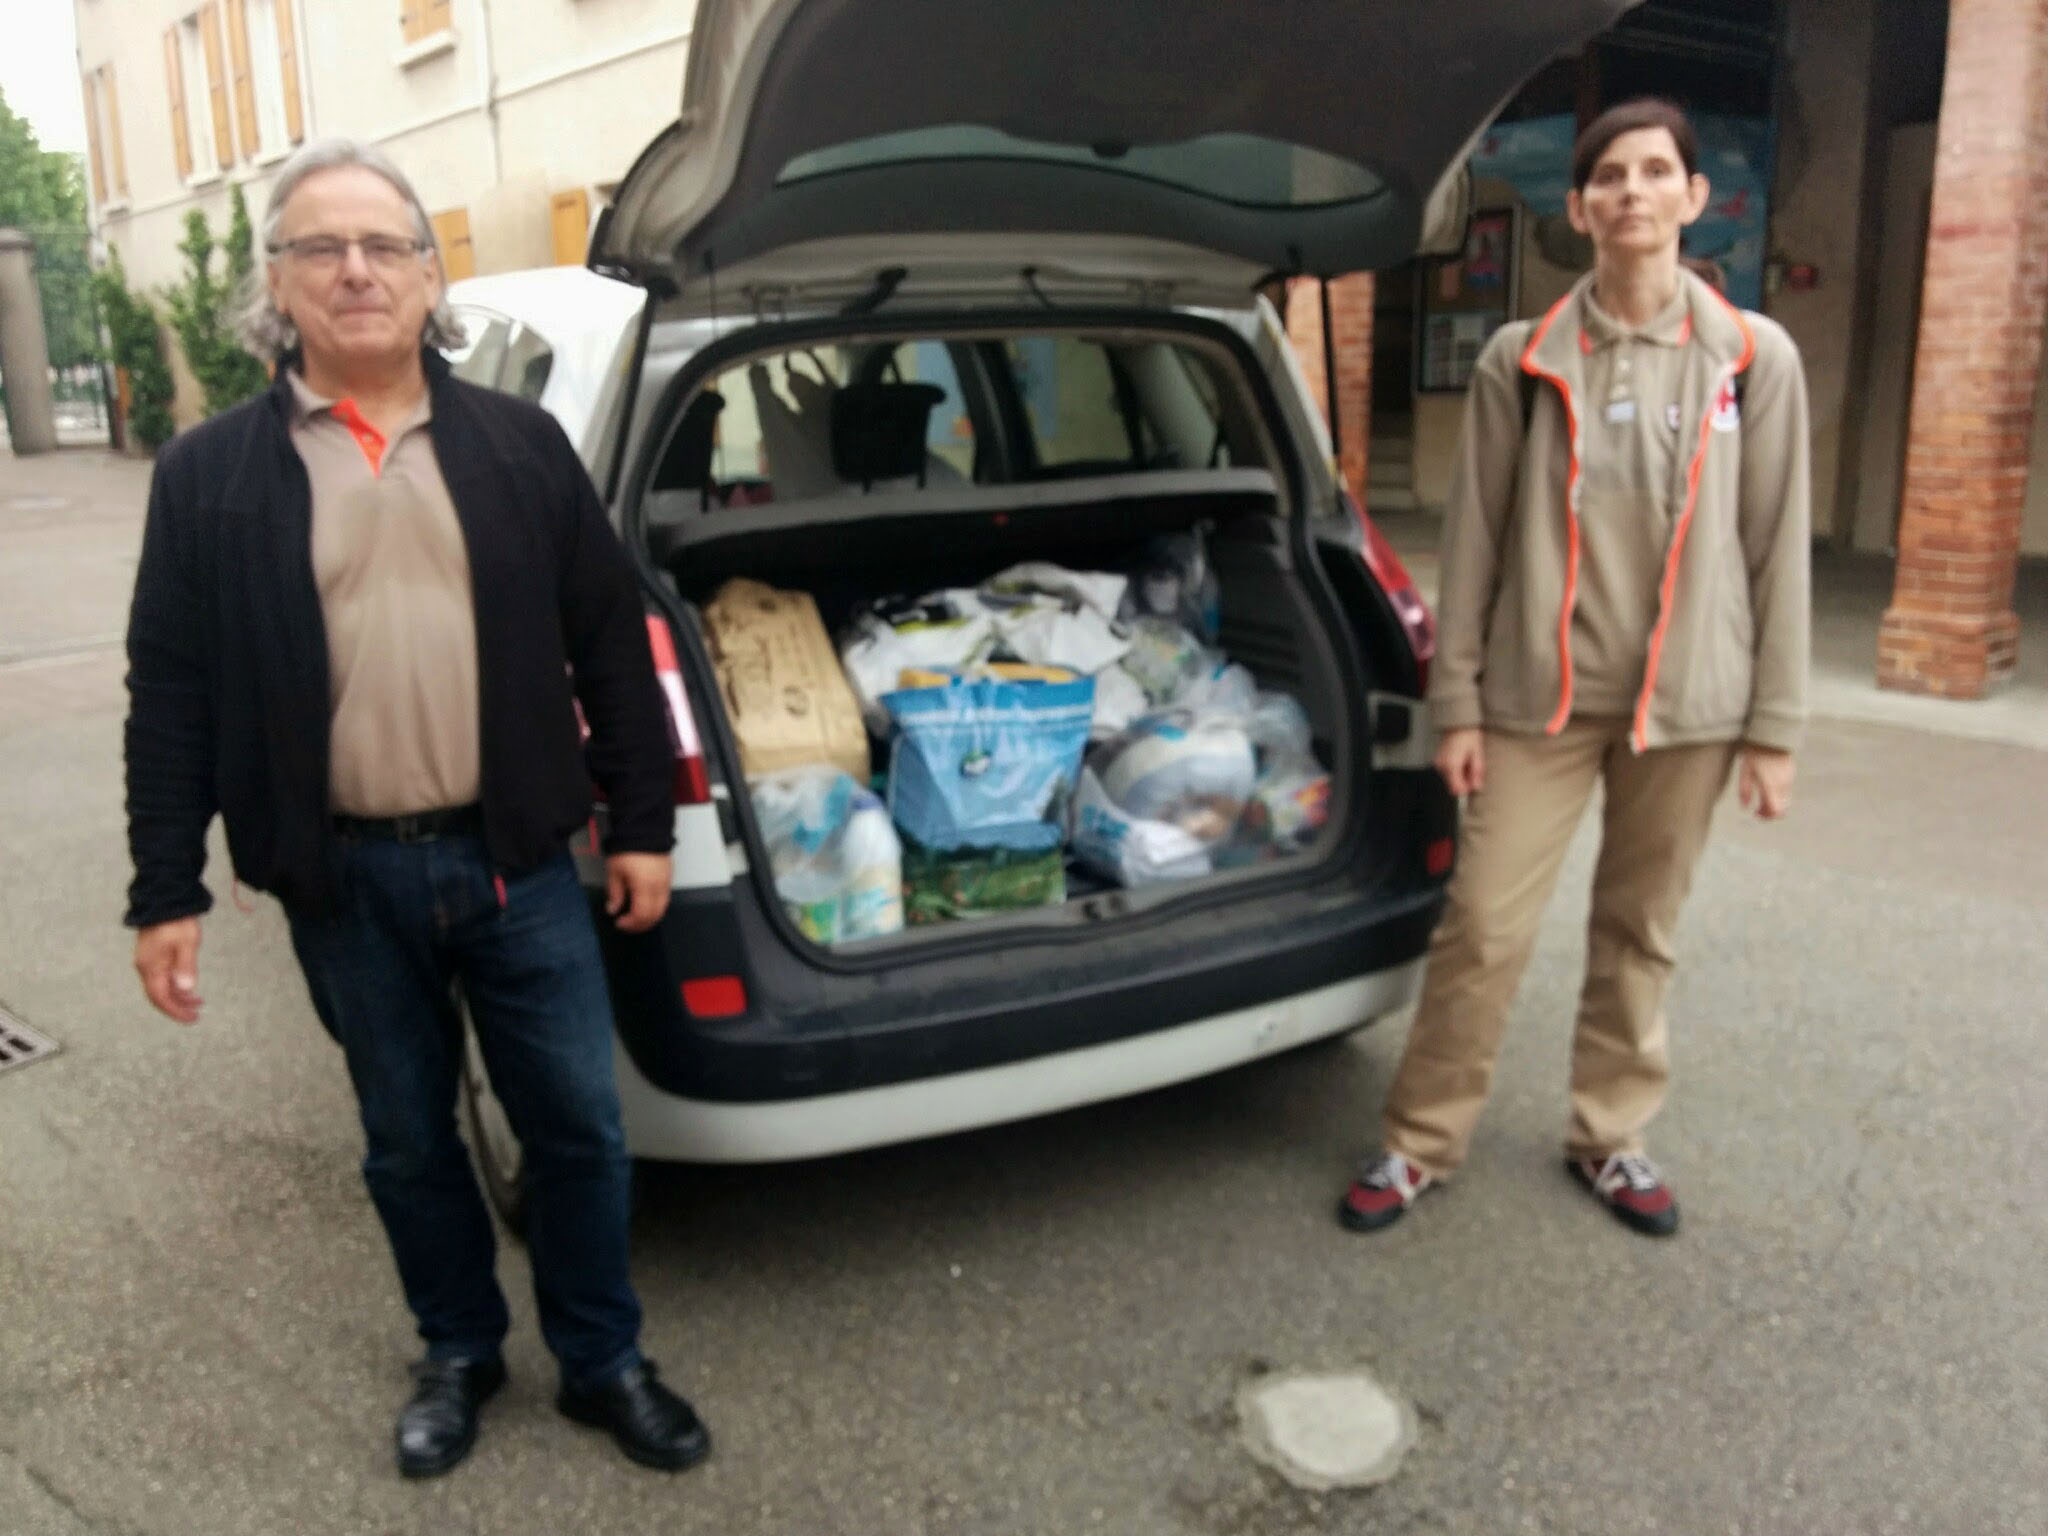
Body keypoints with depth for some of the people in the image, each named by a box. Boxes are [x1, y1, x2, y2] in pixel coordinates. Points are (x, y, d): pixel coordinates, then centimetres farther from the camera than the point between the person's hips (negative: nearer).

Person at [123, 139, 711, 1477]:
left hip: (517, 861, 0)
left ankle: (606, 1364, 29)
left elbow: (610, 642, 4)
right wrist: (166, 892, 0)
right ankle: (459, 1355, 38)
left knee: (580, 1125, 8)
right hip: (343, 879, 0)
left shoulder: (522, 445, 3)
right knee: (409, 1143, 16)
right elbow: (172, 694, 2)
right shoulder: (210, 475, 1)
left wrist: (643, 823, 1)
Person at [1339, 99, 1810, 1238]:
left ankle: (1613, 1136, 31)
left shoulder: (1757, 358, 1)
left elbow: (1778, 548, 2)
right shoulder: (1524, 360, 0)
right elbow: (1475, 537, 1)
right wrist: (1456, 703, -1)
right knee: (1485, 927, -1)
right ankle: (1422, 1143, 16)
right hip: (1540, 695, -1)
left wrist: (1775, 726, 0)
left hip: (1689, 700, 1)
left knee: (1642, 932, 12)